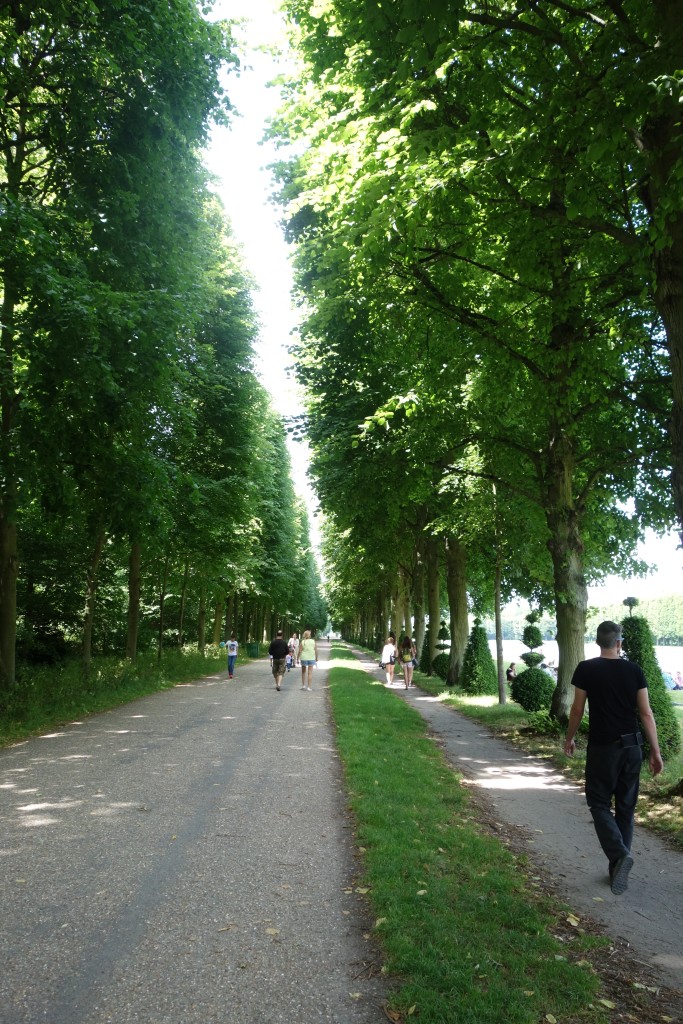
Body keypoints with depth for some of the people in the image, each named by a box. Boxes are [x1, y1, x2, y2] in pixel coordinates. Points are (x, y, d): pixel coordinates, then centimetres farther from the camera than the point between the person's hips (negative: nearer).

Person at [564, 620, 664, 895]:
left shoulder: (586, 669, -7)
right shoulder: (634, 670, -1)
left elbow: (577, 710, -2)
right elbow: (646, 713, -1)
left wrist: (570, 739, 13)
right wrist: (655, 751, 5)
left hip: (602, 747, -3)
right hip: (632, 747, 3)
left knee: (599, 802, 7)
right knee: (625, 807, 13)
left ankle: (619, 854, -15)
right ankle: (618, 869, 18)